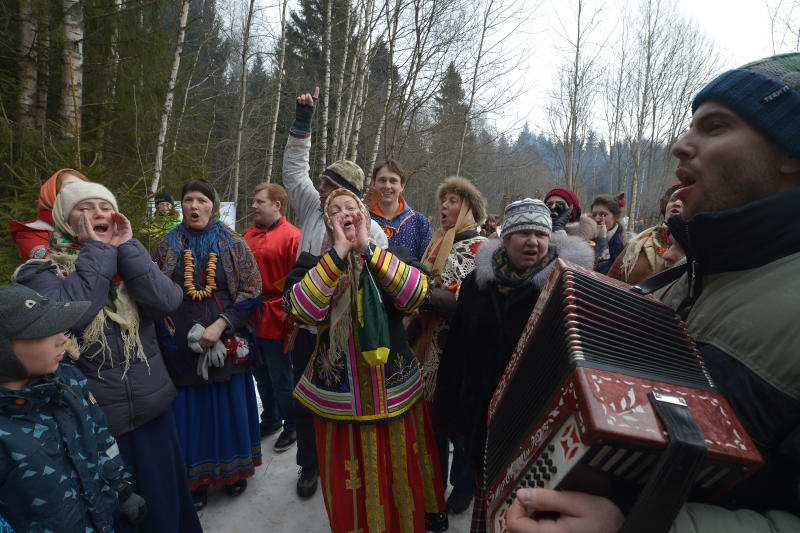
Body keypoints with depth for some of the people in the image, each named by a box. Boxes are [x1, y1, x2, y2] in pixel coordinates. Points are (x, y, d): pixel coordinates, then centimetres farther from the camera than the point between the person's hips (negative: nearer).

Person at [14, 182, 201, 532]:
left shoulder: (130, 262, 4)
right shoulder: (42, 271, -6)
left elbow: (166, 301, -16)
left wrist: (126, 246, -15)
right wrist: (97, 250, -19)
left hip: (153, 411, 3)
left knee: (162, 501, 20)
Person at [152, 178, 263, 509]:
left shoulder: (233, 245, 0)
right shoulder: (166, 246, 5)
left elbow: (251, 290, -5)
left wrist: (221, 324, -15)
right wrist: (167, 334, -3)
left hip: (226, 345, -1)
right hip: (182, 346, 1)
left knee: (229, 407, 9)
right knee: (189, 412, 9)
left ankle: (233, 471, 32)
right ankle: (195, 479, 29)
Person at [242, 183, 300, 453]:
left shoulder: (291, 236, -12)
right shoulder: (248, 235, 10)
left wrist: (291, 317, -16)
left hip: (275, 320, -7)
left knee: (281, 377, 5)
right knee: (261, 375, 20)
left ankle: (291, 425, 25)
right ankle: (270, 420, 39)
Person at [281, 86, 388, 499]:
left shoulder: (370, 231, -9)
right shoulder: (313, 209, 4)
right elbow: (294, 169, 11)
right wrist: (302, 122, 7)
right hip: (308, 328, 4)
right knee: (304, 401, 15)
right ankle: (310, 464, 37)